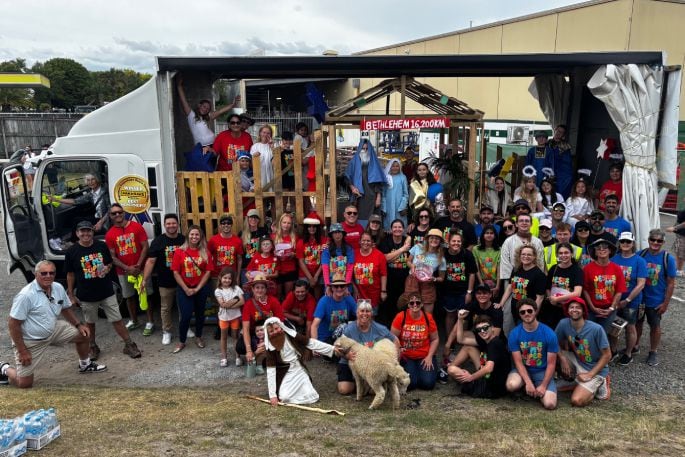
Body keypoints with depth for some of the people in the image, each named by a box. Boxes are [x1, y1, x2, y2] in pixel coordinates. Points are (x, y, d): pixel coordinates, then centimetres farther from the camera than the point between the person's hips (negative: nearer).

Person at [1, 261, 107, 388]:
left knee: (83, 334, 4)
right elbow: (13, 324, -22)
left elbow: (66, 309, 12)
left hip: (53, 330, 6)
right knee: (24, 383, -3)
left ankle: (85, 365, 27)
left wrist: (79, 325, -2)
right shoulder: (26, 295, -27)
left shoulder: (58, 288, -6)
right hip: (29, 340, -6)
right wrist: (22, 351, -21)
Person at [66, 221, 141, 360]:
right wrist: (71, 295, 1)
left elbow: (109, 263, 12)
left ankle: (129, 345, 12)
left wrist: (107, 268, -12)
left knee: (117, 320, 3)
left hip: (107, 292, 1)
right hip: (86, 295, 0)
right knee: (90, 322, 16)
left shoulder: (102, 246, -2)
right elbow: (70, 275, 0)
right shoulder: (71, 252, -6)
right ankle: (93, 347, 35)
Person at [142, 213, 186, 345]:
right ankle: (166, 332, 25)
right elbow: (151, 261, -6)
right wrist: (145, 279, -10)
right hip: (165, 282, -1)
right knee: (166, 308, 10)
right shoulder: (158, 241, -4)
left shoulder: (184, 240, 0)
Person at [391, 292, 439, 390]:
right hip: (406, 357, -1)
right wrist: (397, 350, -21)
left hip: (424, 357, 1)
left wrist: (429, 357, -6)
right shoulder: (401, 317, -13)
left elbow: (435, 339, 3)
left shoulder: (428, 318, -7)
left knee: (428, 383, -15)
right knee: (409, 383, -20)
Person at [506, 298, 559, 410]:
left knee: (550, 404, -23)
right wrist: (528, 383, -24)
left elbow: (551, 364, -8)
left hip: (542, 371, 0)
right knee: (511, 385, -34)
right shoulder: (514, 333, -11)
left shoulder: (549, 334, -12)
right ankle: (524, 388, 4)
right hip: (523, 370, 0)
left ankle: (539, 391, 13)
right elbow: (518, 362, -11)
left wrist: (543, 385, -17)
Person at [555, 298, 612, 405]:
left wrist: (590, 374, -19)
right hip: (578, 363, 6)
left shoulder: (596, 329, -24)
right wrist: (562, 358, -18)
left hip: (596, 369, -5)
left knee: (577, 401, -21)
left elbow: (607, 355, -16)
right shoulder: (564, 324, -13)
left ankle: (599, 384, 7)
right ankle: (578, 381, 2)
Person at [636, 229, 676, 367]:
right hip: (638, 298, 2)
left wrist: (666, 303, -9)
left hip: (656, 301, -2)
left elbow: (670, 283, -9)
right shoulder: (640, 254, -9)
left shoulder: (668, 259, -14)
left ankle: (653, 353, 29)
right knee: (637, 322, 17)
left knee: (655, 326, 12)